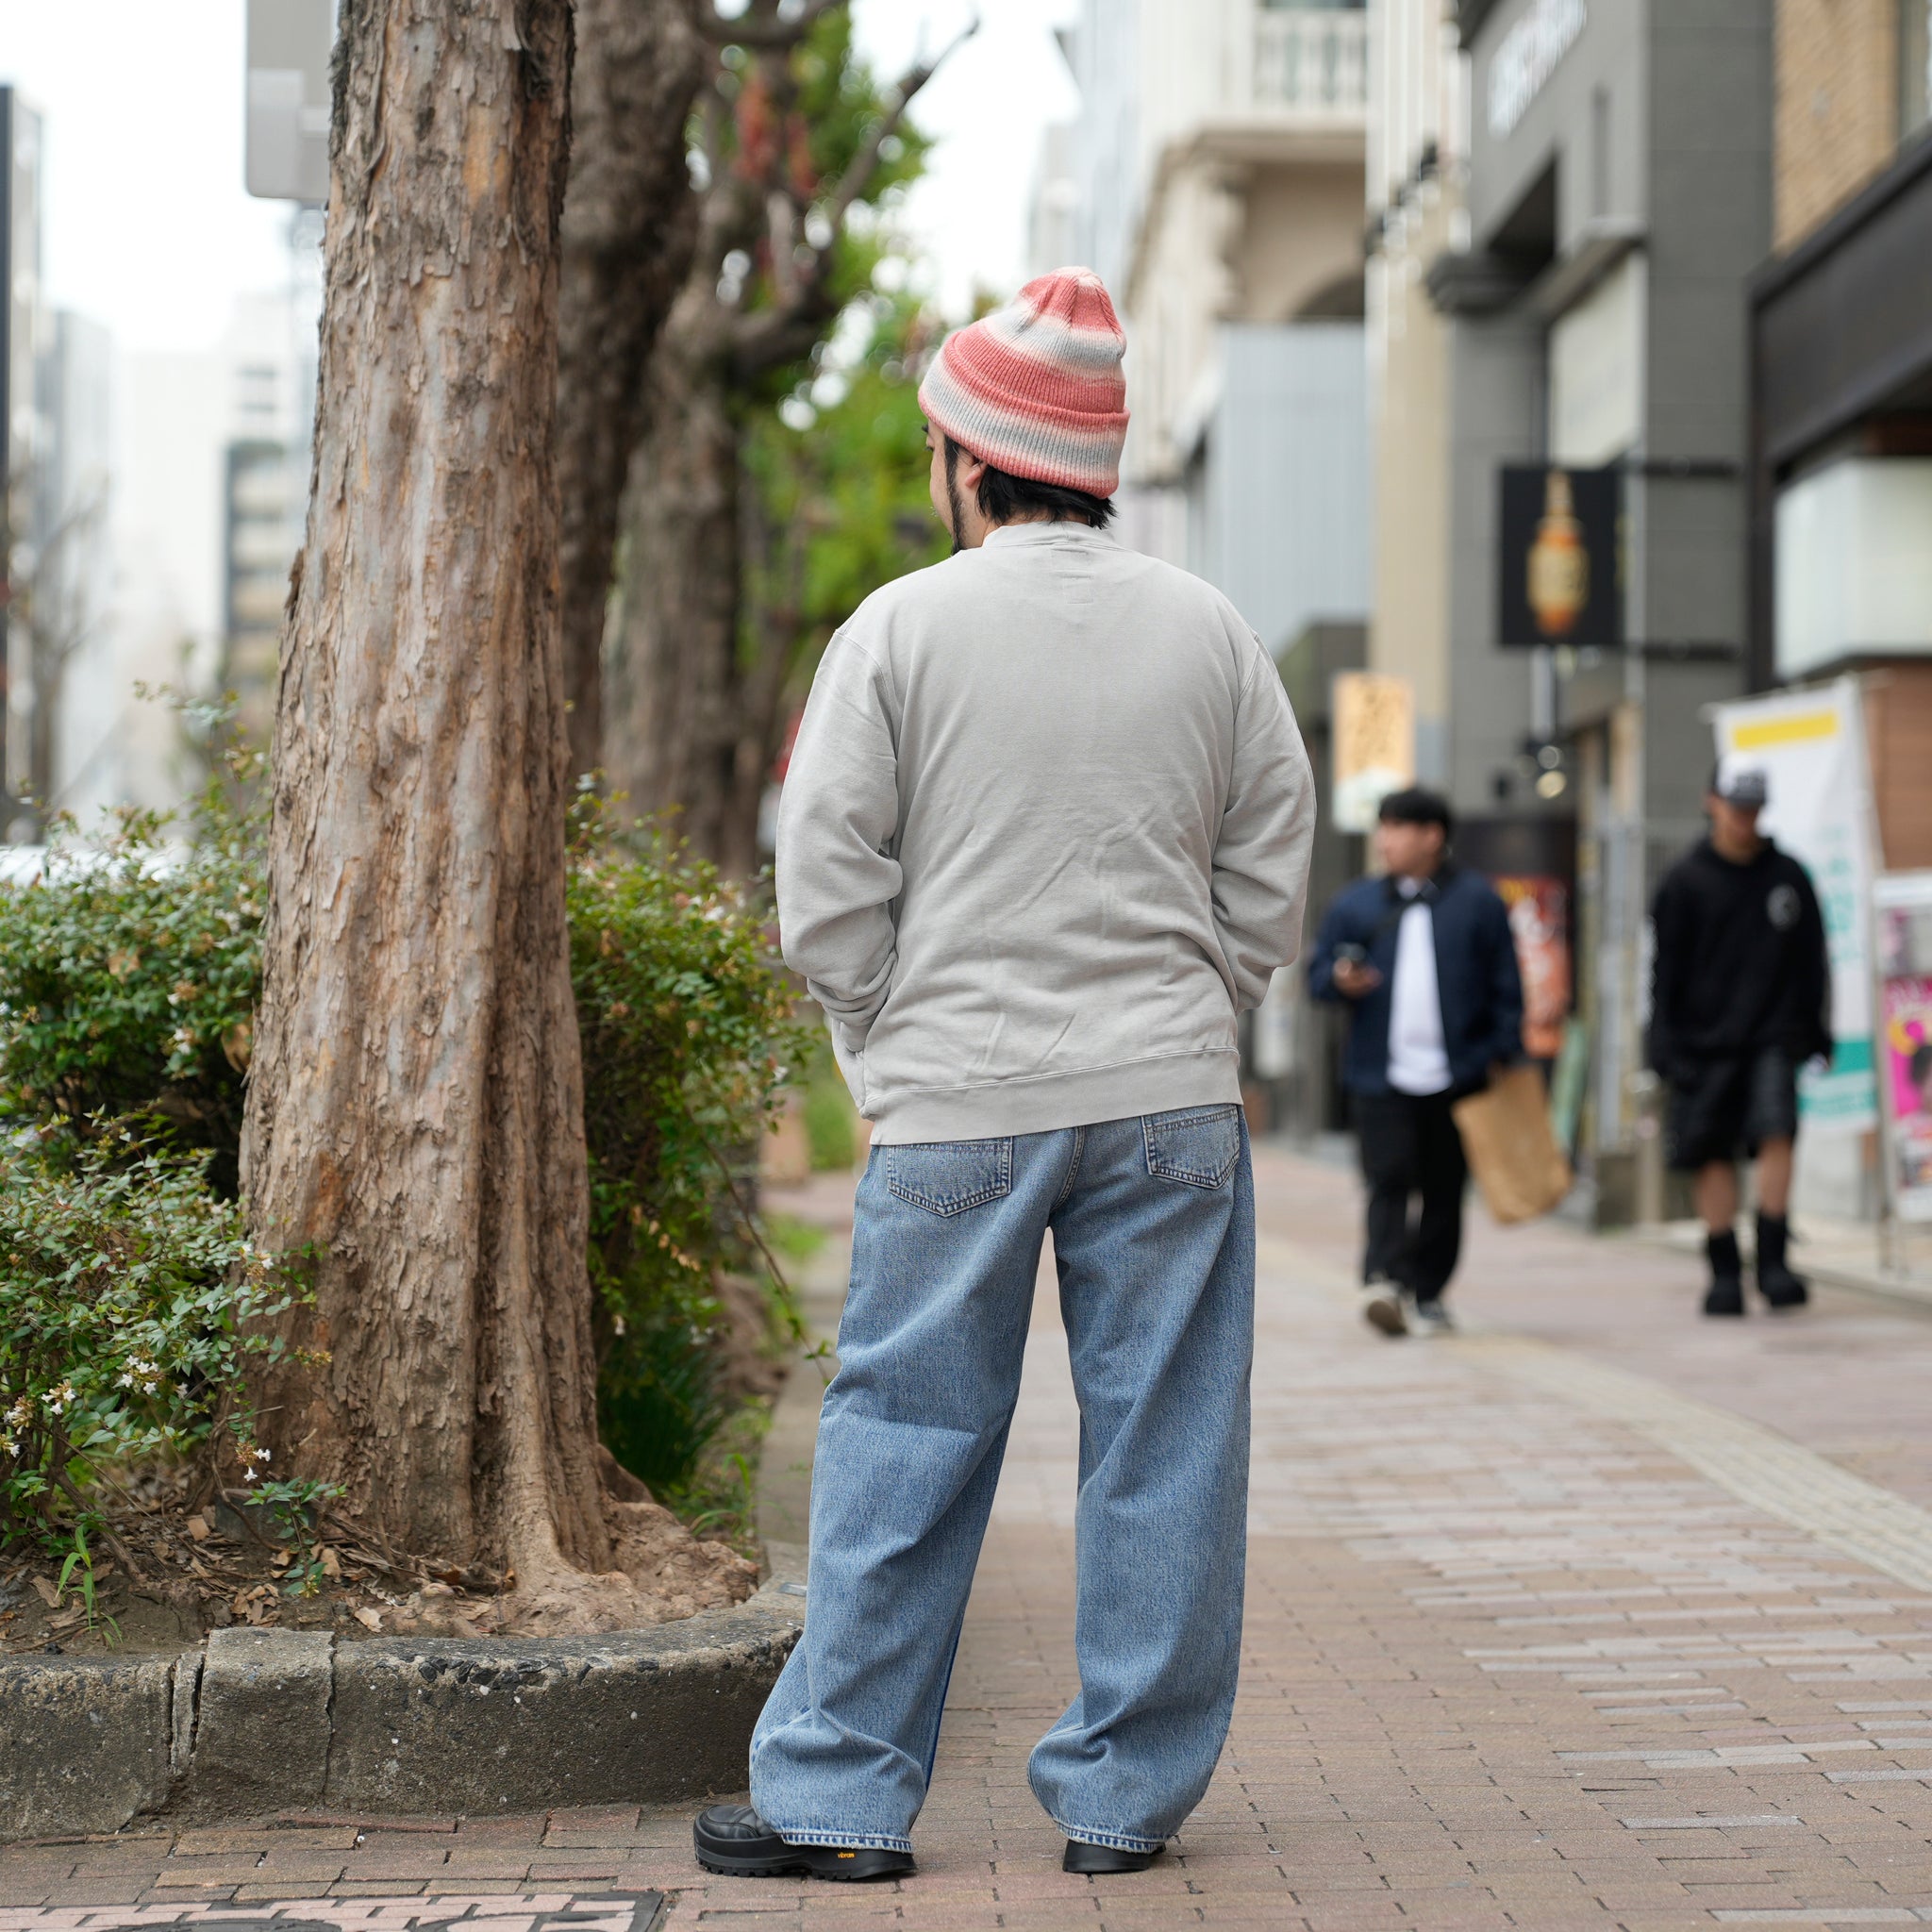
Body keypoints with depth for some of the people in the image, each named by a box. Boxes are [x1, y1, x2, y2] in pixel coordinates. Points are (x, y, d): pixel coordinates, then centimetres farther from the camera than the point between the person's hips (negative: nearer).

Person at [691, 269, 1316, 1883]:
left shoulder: (903, 627, -3)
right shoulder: (1210, 631, 5)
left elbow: (827, 899, -5)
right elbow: (1270, 887, 7)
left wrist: (897, 1063, 7)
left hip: (958, 1105, -2)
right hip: (1174, 1106, 2)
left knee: (906, 1448, 5)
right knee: (1162, 1449, 7)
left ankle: (839, 1795, 11)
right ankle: (1126, 1795, 12)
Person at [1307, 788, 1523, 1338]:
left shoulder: (1476, 901, 6)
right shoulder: (1357, 904, 11)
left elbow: (1506, 986, 6)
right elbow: (1318, 972, 14)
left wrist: (1505, 1056, -2)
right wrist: (1340, 980, -9)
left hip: (1458, 1079, 0)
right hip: (1381, 1077, 0)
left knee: (1444, 1190, 5)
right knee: (1388, 1182, -12)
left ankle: (1426, 1292, 15)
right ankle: (1383, 1280, -21)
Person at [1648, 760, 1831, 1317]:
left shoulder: (1788, 876, 7)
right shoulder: (1686, 882, 2)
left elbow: (1812, 962, 14)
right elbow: (1666, 972, 3)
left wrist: (1816, 1031, 11)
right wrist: (1668, 1047, -3)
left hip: (1774, 1038, 1)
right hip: (1706, 1041, 0)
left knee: (1777, 1134, -17)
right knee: (1714, 1157, 1)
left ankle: (1773, 1260, -10)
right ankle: (1724, 1275, 10)